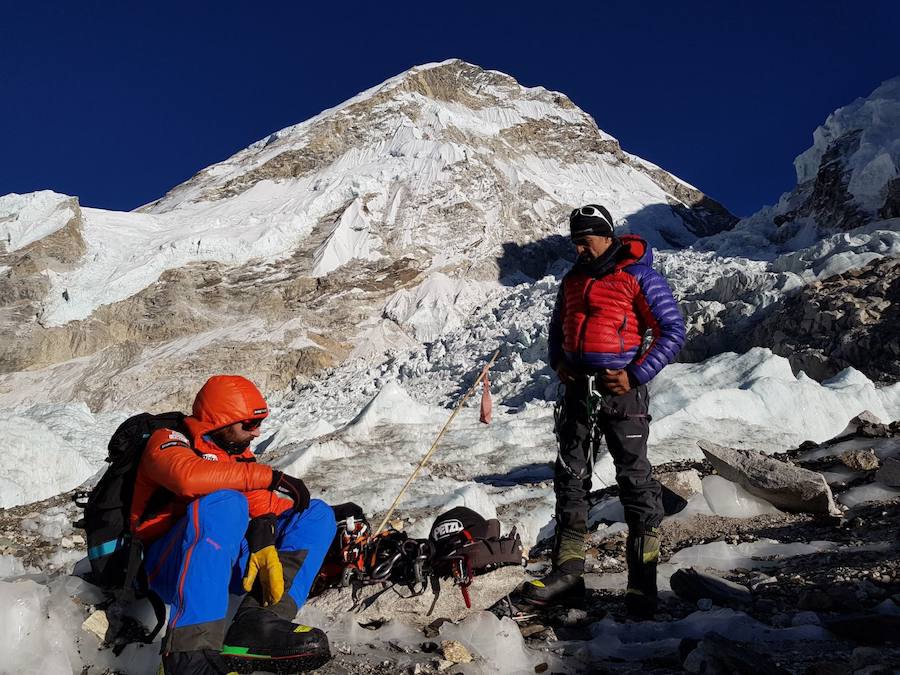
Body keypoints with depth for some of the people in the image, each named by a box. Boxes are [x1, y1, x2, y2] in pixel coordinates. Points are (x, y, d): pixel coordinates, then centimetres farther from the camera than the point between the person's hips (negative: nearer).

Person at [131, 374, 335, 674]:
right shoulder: (169, 442, -7)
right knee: (225, 503, -35)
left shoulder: (239, 453, 13)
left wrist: (263, 545, -24)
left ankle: (257, 624, -26)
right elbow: (189, 476, -31)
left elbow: (261, 506, -3)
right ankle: (190, 650, -41)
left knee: (318, 514, -2)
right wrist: (268, 477, -28)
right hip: (169, 566, -7)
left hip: (226, 562, 7)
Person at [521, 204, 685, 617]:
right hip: (578, 388, 7)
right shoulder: (573, 280, 15)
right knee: (570, 477, 7)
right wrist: (558, 362, 9)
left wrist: (636, 375, -16)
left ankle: (642, 579, 2)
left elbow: (672, 330, -8)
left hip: (620, 387, -7)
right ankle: (567, 570, 15)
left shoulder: (638, 276, -5)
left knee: (634, 478, -4)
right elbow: (557, 327, 28)